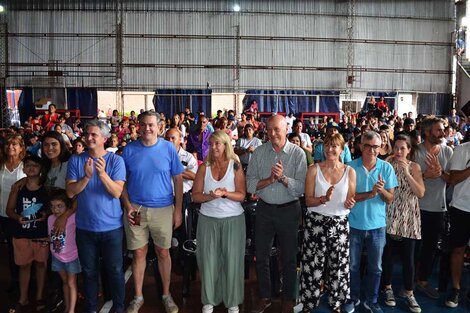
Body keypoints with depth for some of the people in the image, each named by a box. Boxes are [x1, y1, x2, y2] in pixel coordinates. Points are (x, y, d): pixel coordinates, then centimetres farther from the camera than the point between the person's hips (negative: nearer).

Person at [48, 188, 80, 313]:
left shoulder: (73, 217, -22)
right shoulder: (50, 218, -4)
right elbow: (51, 236, 9)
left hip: (72, 257, -5)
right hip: (57, 257, 5)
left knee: (71, 284, 6)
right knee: (65, 282, 20)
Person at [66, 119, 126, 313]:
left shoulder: (116, 160, -7)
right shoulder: (76, 160, -1)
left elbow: (117, 192, -15)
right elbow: (70, 192, -8)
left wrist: (102, 173, -30)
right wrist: (87, 176, -24)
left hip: (111, 226, -2)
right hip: (84, 227, 2)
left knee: (115, 270, 9)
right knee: (88, 271, 15)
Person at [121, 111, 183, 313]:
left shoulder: (168, 148, -3)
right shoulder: (129, 149, -1)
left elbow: (178, 180, -1)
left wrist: (178, 210, -4)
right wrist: (128, 206, -8)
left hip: (163, 209, -1)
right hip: (135, 209, 1)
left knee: (163, 253, 10)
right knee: (139, 253, 10)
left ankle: (166, 295, 27)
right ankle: (138, 297, 26)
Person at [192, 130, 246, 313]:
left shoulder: (235, 166, -3)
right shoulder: (204, 167, 2)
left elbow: (241, 195, -6)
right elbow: (195, 196, -1)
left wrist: (225, 193, -22)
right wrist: (210, 196, -19)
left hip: (233, 219, -1)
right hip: (208, 219, 2)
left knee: (232, 259, 4)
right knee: (209, 259, 6)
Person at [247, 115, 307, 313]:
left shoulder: (298, 153, -8)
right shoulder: (259, 152, -2)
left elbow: (301, 188, -14)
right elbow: (250, 185, -6)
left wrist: (283, 178, -28)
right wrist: (269, 180, -21)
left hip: (289, 210, -2)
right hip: (264, 209, 2)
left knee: (289, 258, 11)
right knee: (261, 256, 13)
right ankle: (264, 296, 31)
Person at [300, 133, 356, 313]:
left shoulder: (350, 171, 1)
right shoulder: (314, 170, -4)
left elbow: (350, 201, 6)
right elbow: (308, 200, -5)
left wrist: (350, 204, -17)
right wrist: (324, 199, -24)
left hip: (340, 224, 2)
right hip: (316, 223, -1)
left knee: (338, 266, 10)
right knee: (313, 266, 3)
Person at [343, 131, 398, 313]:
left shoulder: (387, 168, -4)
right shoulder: (351, 167, -9)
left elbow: (390, 199, -4)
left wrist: (382, 190, -24)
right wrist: (370, 194, -22)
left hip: (377, 225, 1)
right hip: (354, 224, -1)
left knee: (375, 267, 13)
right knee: (353, 265, 13)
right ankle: (354, 298, 32)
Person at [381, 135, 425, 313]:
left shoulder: (414, 167, 0)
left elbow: (421, 193, -10)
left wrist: (407, 172, -18)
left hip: (408, 218, 0)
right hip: (389, 215, 0)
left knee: (408, 258, 4)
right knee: (387, 254, 8)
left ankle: (408, 293, 19)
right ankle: (388, 288, 25)